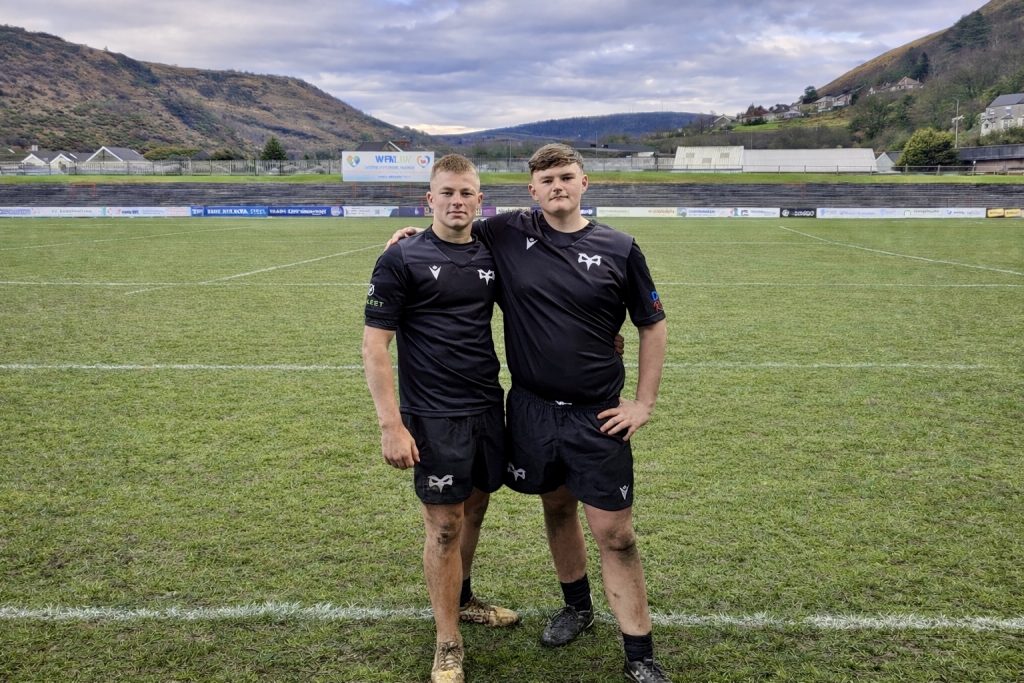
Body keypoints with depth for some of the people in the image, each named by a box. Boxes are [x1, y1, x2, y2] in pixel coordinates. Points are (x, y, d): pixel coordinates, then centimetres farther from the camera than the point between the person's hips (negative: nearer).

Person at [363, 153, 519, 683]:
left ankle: (461, 599, 42)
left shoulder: (491, 257, 6)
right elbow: (374, 347, -9)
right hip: (434, 417, -5)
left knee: (474, 508, 18)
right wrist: (391, 425, -16)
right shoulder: (401, 260, -8)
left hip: (488, 407, 5)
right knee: (444, 526, 1)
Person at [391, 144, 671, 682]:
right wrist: (421, 232, -3)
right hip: (531, 410, 3)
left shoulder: (618, 249, -4)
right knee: (556, 507, 20)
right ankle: (577, 606, 44)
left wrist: (644, 403, 0)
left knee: (614, 533, -1)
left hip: (596, 416, -2)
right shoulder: (508, 235, -2)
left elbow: (653, 325, 4)